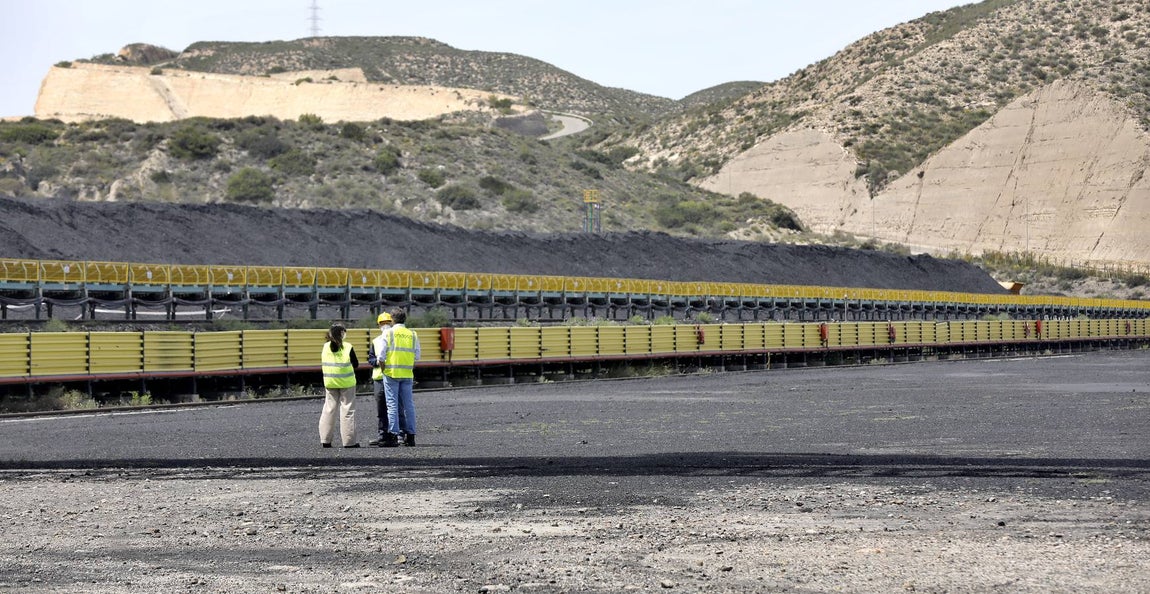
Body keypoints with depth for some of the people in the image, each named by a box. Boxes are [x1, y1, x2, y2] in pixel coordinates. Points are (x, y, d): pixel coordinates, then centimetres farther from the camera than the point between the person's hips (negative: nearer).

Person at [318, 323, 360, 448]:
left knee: (329, 409, 10)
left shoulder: (325, 347, 0)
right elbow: (355, 364, -5)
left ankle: (325, 440, 10)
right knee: (347, 410, 1)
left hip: (330, 383, 4)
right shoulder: (348, 348, -12)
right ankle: (349, 441, 1)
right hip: (346, 383, -4)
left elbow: (324, 362, 11)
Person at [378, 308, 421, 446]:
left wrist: (383, 368, 7)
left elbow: (381, 356, -7)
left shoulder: (388, 334, -4)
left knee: (392, 404, -1)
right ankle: (410, 436, 7)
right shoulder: (413, 335, 6)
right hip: (407, 374, 3)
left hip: (391, 373, -3)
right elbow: (417, 356, 4)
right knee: (408, 404, 8)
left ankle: (393, 435, -5)